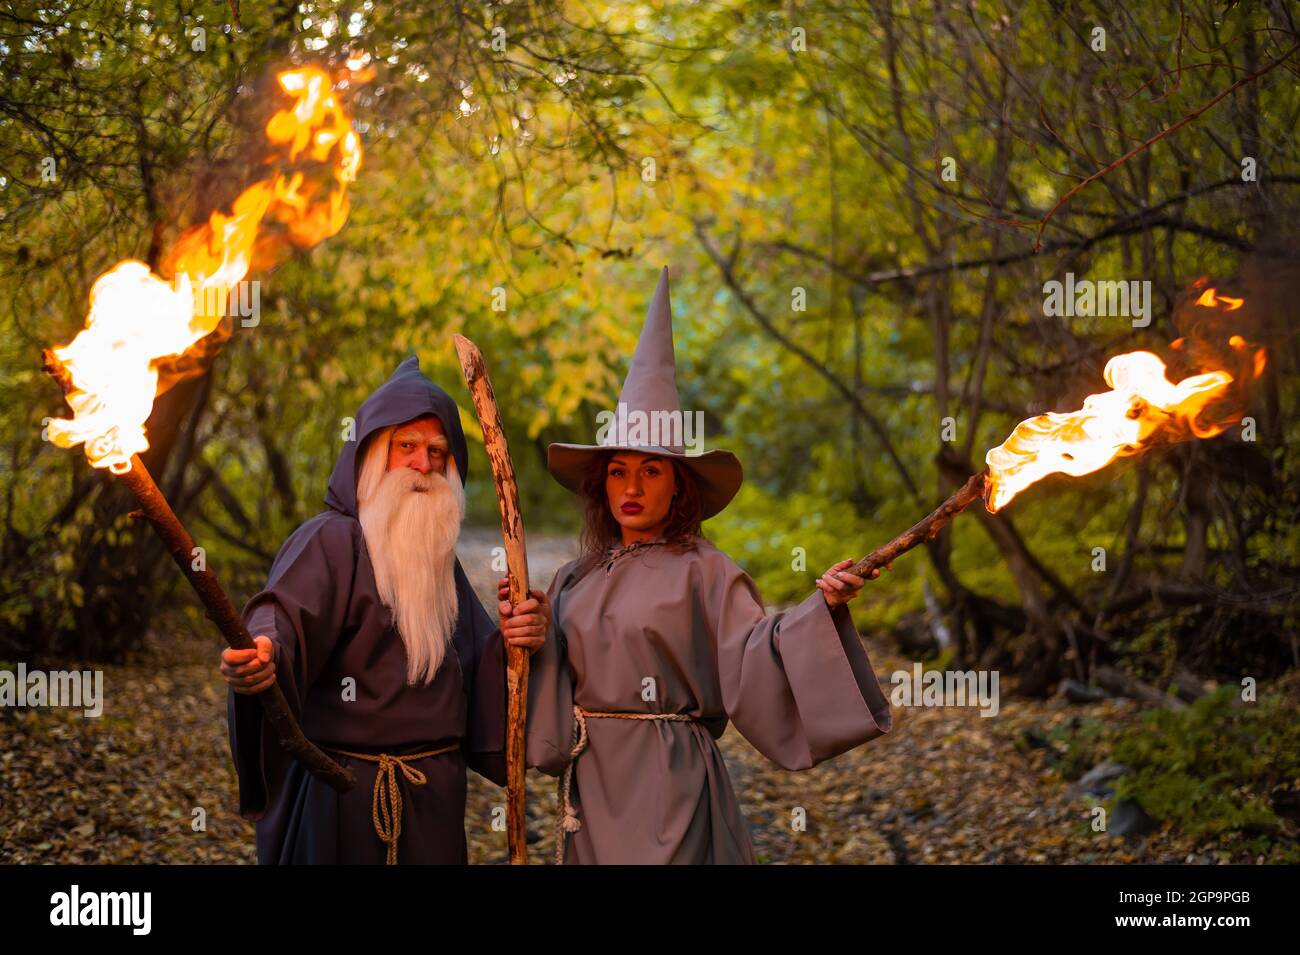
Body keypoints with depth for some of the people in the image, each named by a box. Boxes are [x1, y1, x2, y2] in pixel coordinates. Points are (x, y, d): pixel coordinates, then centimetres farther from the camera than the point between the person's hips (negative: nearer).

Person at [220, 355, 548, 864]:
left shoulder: (440, 558, 14)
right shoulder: (331, 541, -9)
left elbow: (472, 667, 18)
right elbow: (287, 610, -28)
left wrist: (505, 645, -4)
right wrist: (263, 650, -50)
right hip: (344, 797, -7)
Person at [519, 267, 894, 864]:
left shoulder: (702, 572, -4)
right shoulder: (575, 581, 11)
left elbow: (752, 654, -16)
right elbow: (549, 692, 10)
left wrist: (820, 610, -28)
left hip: (670, 782, -5)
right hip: (591, 783, 5)